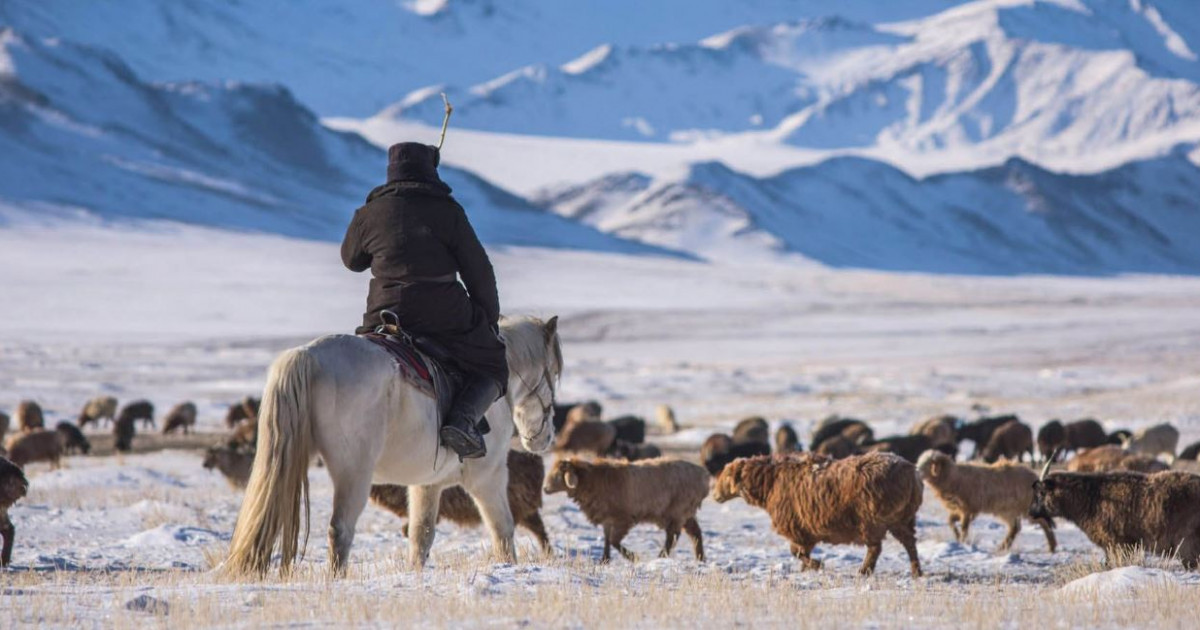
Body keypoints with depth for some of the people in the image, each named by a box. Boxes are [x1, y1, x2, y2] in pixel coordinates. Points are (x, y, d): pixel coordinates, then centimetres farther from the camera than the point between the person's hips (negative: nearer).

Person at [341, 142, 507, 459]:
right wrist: (491, 319, 12)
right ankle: (463, 419, -15)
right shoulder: (448, 211, -1)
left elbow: (351, 260, 22)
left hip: (385, 314, 2)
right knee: (493, 368, 14)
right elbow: (478, 270, 0)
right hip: (446, 314, -2)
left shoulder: (369, 214, 5)